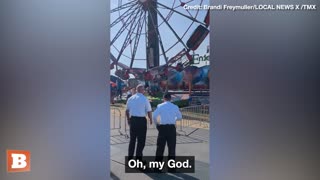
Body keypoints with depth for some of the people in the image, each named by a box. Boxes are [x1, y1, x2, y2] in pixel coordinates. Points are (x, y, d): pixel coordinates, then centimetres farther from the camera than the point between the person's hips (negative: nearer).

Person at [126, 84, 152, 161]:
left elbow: (127, 111, 11)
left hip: (132, 119, 5)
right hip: (141, 120, -5)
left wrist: (128, 119, 24)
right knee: (141, 140, 5)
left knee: (132, 139, 16)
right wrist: (151, 120, 9)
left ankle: (130, 157, 23)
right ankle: (138, 158, 9)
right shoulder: (145, 99, -9)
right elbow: (149, 111, -8)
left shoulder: (130, 98, 6)